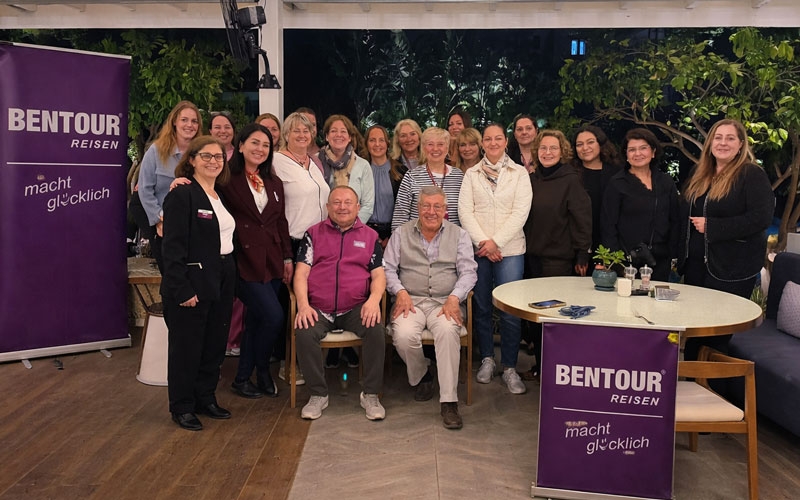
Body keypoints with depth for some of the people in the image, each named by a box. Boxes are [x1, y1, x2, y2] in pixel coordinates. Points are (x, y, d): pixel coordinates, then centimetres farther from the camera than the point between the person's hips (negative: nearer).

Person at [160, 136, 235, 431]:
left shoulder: (221, 196, 13)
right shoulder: (182, 195, -11)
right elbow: (173, 247, -17)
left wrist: (229, 279, 8)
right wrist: (182, 290, -21)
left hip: (222, 282, 8)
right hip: (193, 283, -8)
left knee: (215, 344, 14)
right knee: (186, 346, 4)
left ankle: (205, 399, 30)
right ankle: (182, 407, 19)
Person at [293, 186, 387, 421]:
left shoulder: (370, 236, 14)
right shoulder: (313, 233, 13)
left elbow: (378, 275, 7)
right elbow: (301, 272, 6)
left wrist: (374, 299, -14)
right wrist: (303, 304, -11)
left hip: (356, 308, 0)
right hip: (318, 308, 0)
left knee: (376, 329, -29)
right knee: (304, 333, -29)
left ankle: (371, 394, -11)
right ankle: (318, 394, -8)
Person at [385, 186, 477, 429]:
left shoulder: (459, 235, 12)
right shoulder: (402, 233, 13)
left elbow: (468, 272, 4)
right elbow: (388, 268, 7)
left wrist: (454, 298, -13)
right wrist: (400, 292, -11)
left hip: (445, 302, -1)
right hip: (411, 300, 1)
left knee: (448, 331, -34)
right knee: (404, 336, -30)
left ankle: (449, 402, -27)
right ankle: (420, 377, 5)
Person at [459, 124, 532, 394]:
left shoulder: (519, 173, 6)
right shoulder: (471, 174, 10)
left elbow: (521, 212, -4)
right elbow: (465, 211, 1)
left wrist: (496, 241, -12)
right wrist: (482, 242, -11)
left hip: (509, 250, -1)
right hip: (477, 249, 2)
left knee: (510, 311, -4)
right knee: (481, 307, 7)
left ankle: (509, 367, 8)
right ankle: (487, 359, 23)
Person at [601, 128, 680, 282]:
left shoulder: (666, 182, 10)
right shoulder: (617, 183, -2)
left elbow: (675, 221, 13)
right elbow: (608, 225, -4)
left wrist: (673, 255, 6)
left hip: (660, 262, 4)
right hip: (627, 262, -3)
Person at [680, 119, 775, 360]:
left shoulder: (753, 175, -9)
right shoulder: (699, 174, 13)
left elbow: (761, 218, -19)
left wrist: (711, 226, -19)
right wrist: (682, 255, 9)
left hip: (732, 268, -6)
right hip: (695, 264, 7)